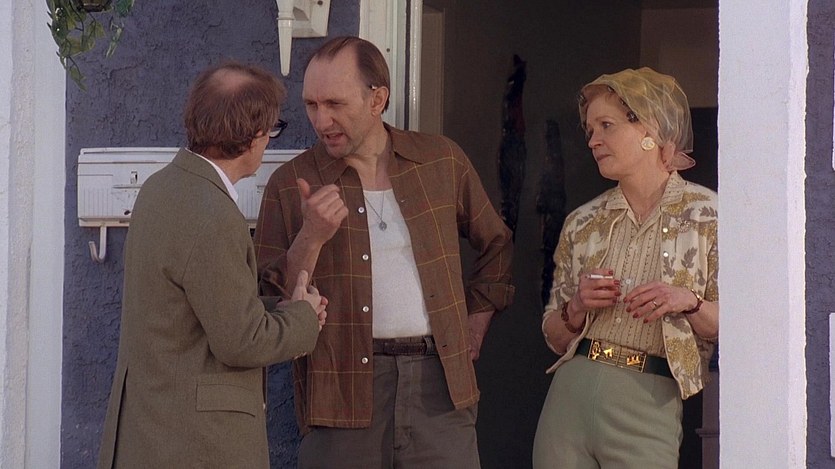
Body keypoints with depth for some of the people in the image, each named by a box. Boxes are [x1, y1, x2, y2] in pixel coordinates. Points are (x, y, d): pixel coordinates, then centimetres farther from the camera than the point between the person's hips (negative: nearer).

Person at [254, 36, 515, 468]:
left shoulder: (442, 161, 7)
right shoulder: (290, 184, 0)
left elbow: (495, 244, 22)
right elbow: (271, 303, -3)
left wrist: (477, 318, 13)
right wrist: (310, 239, -16)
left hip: (439, 383, 2)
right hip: (344, 388, -1)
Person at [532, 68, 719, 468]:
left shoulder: (707, 214, 1)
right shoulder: (582, 223, 12)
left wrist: (688, 302, -16)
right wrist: (577, 308, -5)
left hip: (649, 401, -3)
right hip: (570, 393, 4)